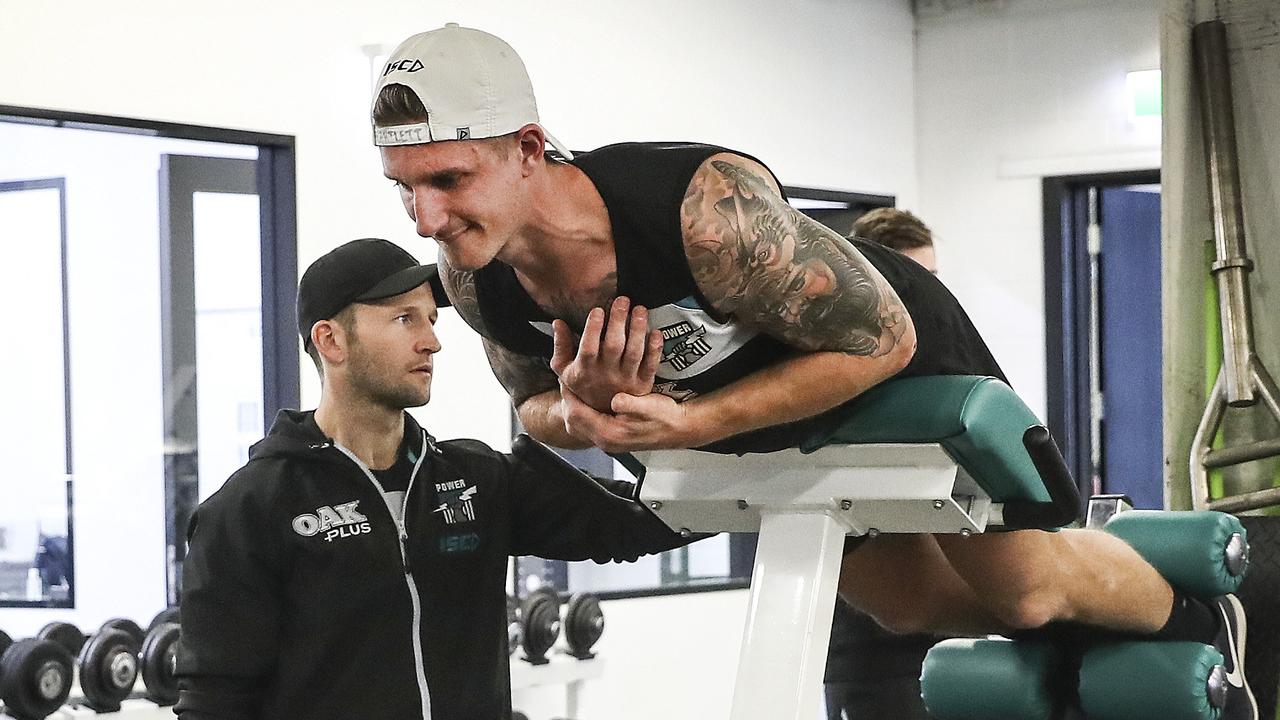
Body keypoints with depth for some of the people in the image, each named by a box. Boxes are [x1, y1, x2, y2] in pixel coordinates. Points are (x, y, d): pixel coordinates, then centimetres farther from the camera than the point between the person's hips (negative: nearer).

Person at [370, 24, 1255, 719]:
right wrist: (581, 412, -31)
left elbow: (882, 338, -33)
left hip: (907, 368, -6)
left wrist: (692, 423, -39)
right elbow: (537, 405, -5)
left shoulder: (710, 209, -46)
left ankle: (1199, 626, 39)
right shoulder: (472, 279, -26)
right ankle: (1087, 648, 53)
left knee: (1029, 587, 8)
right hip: (774, 434, 6)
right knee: (910, 602, 24)